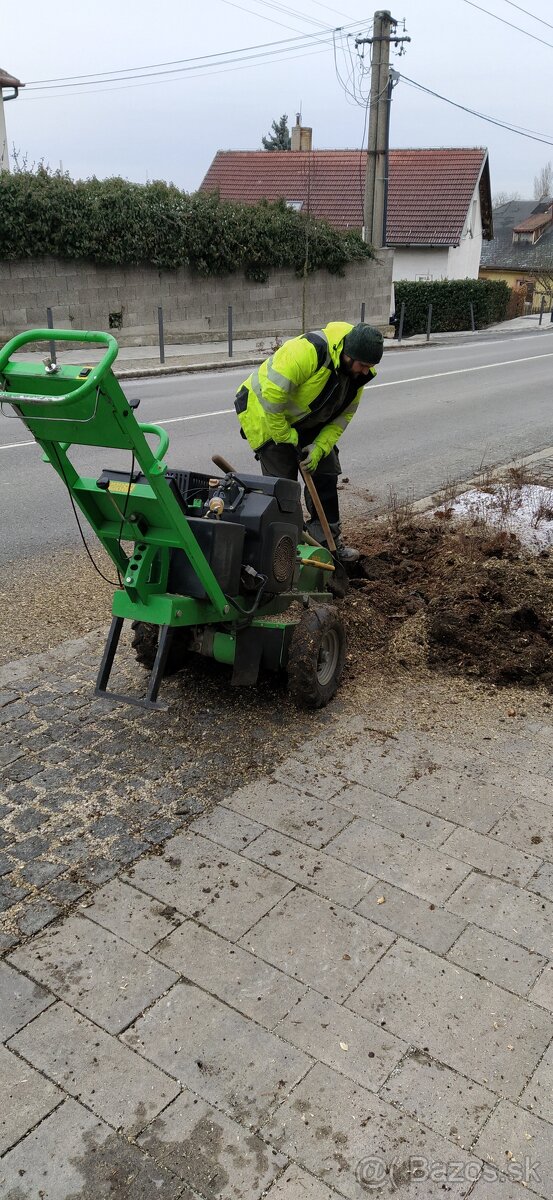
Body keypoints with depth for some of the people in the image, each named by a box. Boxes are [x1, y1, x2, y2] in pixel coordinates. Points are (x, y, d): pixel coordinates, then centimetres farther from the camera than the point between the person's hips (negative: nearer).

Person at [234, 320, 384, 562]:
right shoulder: (308, 351, -35)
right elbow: (272, 393, -37)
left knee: (326, 473, 7)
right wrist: (284, 436, -27)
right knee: (282, 484, -8)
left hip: (307, 421, 8)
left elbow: (343, 415, -2)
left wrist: (320, 446, -14)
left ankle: (328, 541, 18)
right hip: (267, 413, -7)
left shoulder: (357, 371, -9)